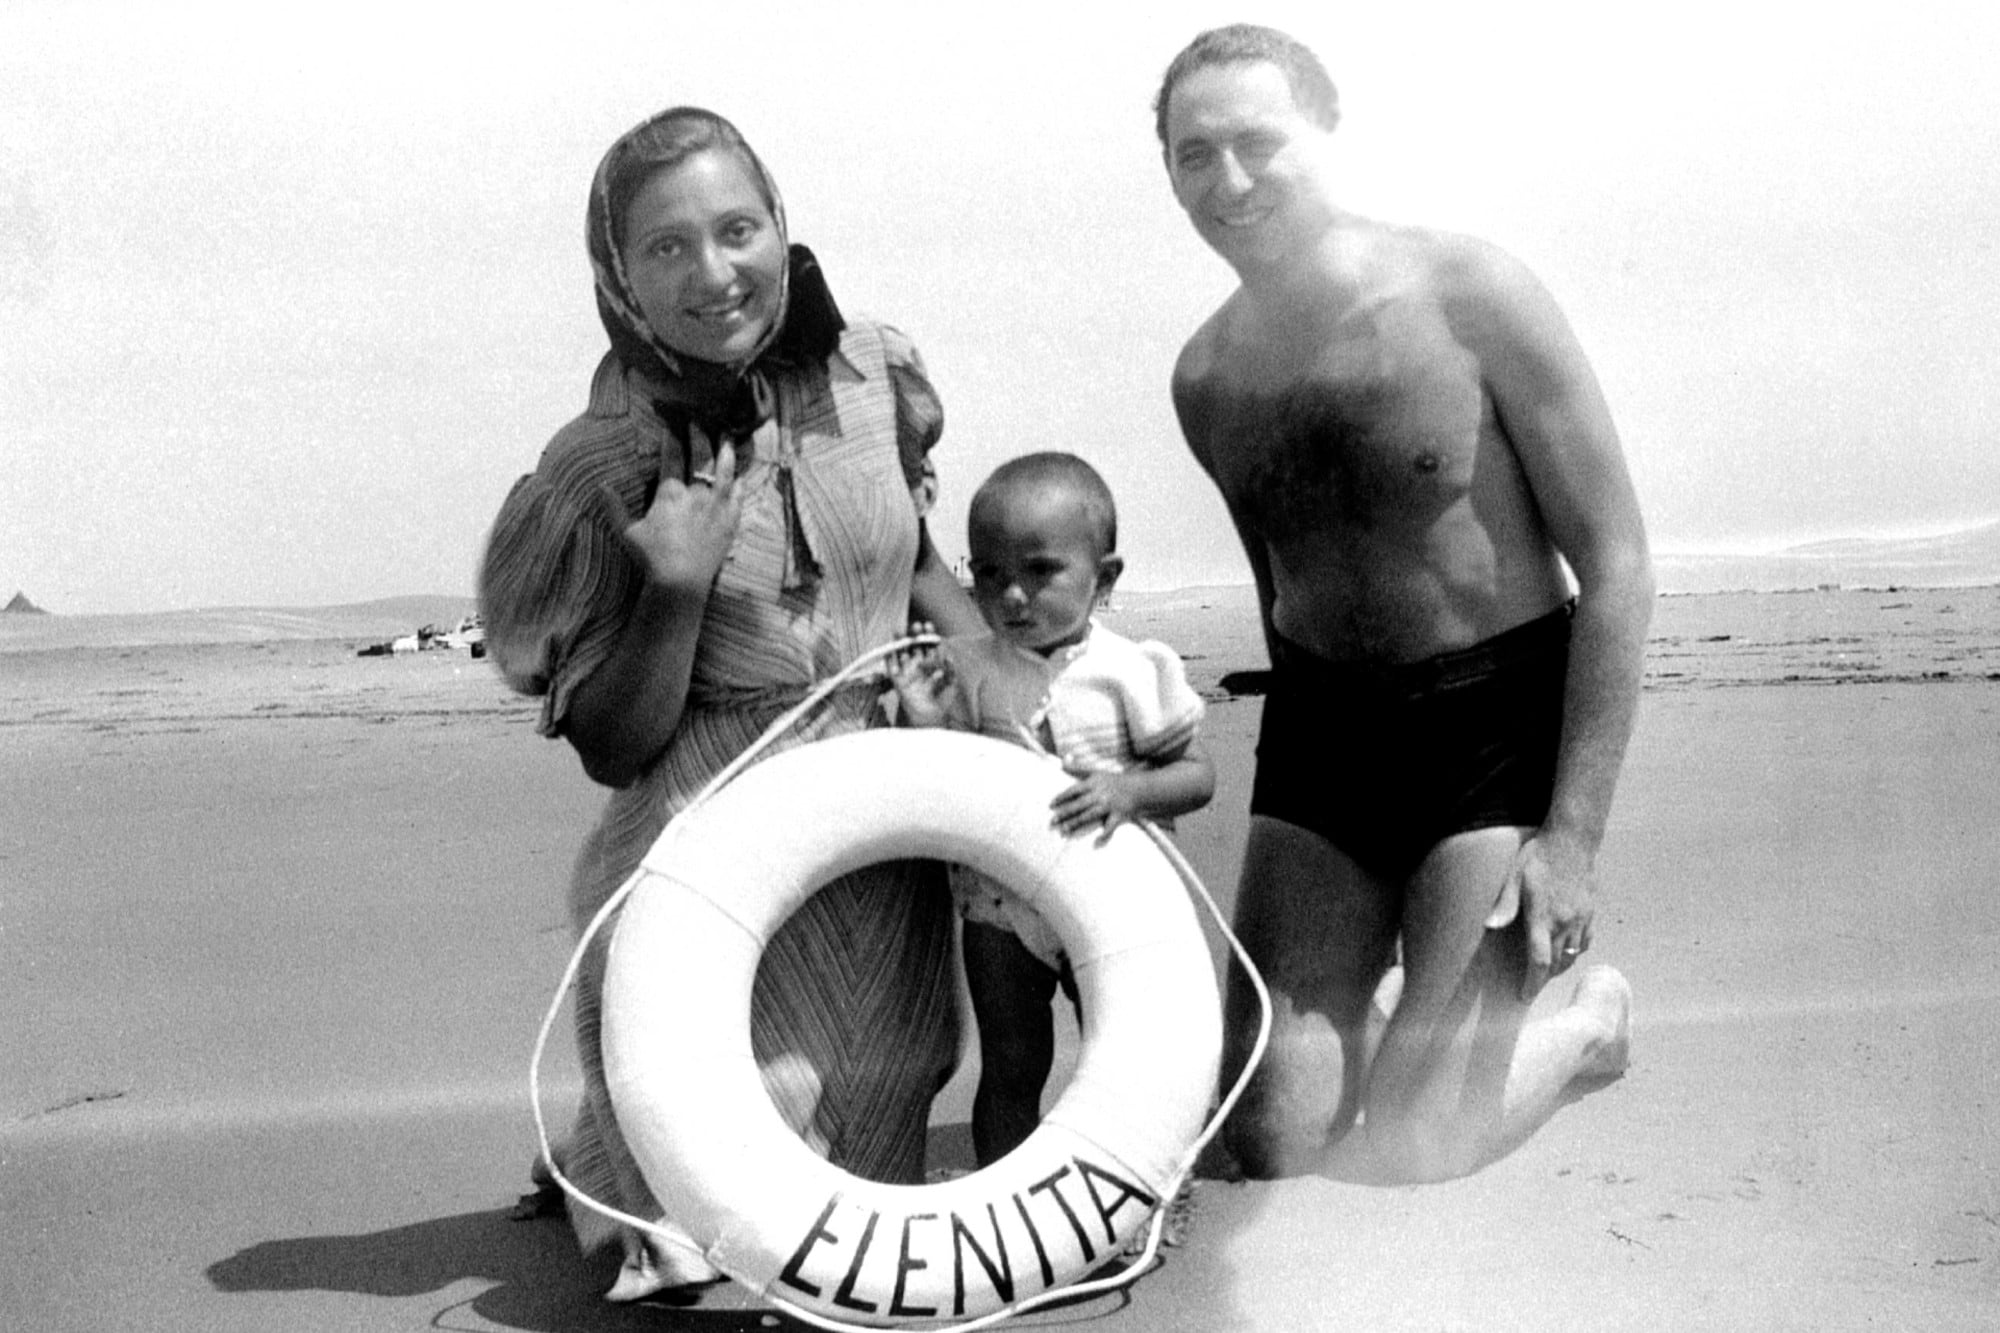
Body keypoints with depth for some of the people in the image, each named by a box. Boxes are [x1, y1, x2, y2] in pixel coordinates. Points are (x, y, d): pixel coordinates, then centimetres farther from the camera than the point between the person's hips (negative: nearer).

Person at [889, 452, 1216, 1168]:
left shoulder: (1133, 672, -12)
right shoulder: (964, 670, -5)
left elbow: (1197, 774, -7)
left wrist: (1129, 790, -26)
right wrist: (926, 726, -19)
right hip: (1003, 908, 1)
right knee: (1011, 1069, 11)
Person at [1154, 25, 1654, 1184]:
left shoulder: (1468, 295, -12)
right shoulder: (1202, 378, 2)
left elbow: (1616, 561, -11)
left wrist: (1575, 834, -15)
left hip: (1500, 717, -4)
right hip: (1317, 734, 5)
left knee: (1404, 1153, -9)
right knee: (1268, 1147, -1)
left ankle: (1592, 1020, 22)